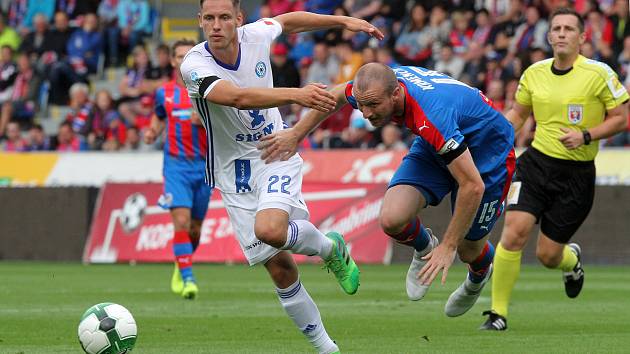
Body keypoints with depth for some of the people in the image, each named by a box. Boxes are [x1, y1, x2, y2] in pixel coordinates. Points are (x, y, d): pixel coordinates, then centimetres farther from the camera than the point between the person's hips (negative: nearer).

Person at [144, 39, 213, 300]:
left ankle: (181, 266, 36)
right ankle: (187, 279, -18)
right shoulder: (164, 93, 7)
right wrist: (151, 133, 5)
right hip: (176, 164, 0)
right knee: (181, 221, -18)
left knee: (195, 227, 8)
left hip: (203, 166, 1)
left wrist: (204, 121, -21)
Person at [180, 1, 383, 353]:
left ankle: (331, 248, 0)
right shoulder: (194, 66, -22)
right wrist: (296, 95, -53)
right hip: (235, 171, 0)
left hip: (277, 155, 0)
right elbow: (238, 97, -40)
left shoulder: (256, 35, -10)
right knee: (279, 267, 0)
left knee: (269, 229, -30)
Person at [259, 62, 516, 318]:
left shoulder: (432, 118, -44)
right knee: (392, 220, -17)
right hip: (432, 149, 5)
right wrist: (296, 134, 1)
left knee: (468, 251, 6)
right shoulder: (378, 84, -23)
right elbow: (336, 95, 4)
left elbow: (473, 186, -38)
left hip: (487, 148, -5)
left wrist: (449, 246, -32)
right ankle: (424, 249, 18)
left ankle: (479, 275, 45)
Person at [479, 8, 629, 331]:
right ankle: (498, 313, -9)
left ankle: (572, 260, 41)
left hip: (577, 174, -2)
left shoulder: (599, 73, -8)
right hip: (536, 162, 2)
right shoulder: (534, 73, 4)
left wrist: (586, 136, -17)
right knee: (514, 232, -19)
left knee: (547, 255, 1)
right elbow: (518, 113, 19)